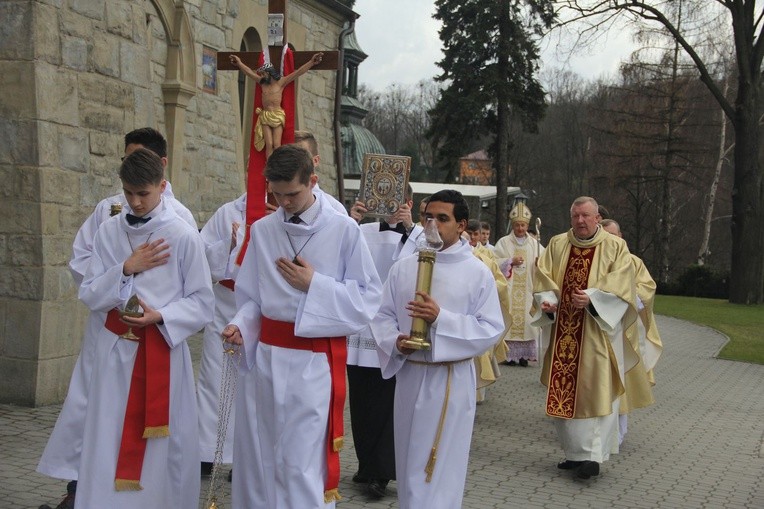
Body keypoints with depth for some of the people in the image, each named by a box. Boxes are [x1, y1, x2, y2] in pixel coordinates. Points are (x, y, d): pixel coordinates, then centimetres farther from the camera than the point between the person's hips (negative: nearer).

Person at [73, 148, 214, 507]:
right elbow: (89, 295, 2)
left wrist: (161, 316, -18)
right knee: (108, 444, 6)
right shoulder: (109, 231, 2)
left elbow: (202, 302, -4)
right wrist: (126, 269, -12)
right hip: (116, 350, 3)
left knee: (165, 446, 6)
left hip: (165, 348, -2)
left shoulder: (183, 236, -7)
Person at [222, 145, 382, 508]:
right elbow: (251, 297, 11)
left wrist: (315, 285, -13)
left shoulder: (343, 230, -6)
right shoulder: (262, 231, 4)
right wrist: (240, 326, -8)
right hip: (264, 357, 4)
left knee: (302, 466, -2)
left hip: (315, 362, -4)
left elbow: (368, 297, -4)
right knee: (257, 459, 13)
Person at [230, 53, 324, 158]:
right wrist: (239, 62, 30)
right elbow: (249, 71, 22)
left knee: (277, 145, -9)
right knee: (268, 145, -7)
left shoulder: (281, 82, 0)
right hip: (265, 117, 3)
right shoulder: (262, 82, 12)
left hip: (277, 116, -3)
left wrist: (312, 62, -9)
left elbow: (298, 72, -4)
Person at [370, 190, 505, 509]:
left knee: (441, 466, 4)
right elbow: (383, 316, 8)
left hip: (452, 380, -3)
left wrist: (441, 319, -21)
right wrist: (395, 341, -14)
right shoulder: (403, 268, 4)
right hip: (409, 375, 3)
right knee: (409, 462, 14)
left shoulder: (478, 273, -5)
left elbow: (492, 328, -9)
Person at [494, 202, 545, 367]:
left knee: (527, 320, -1)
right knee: (509, 320, -6)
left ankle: (524, 355, 5)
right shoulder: (503, 242, 4)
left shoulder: (535, 244, 11)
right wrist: (511, 261, -15)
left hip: (528, 291, 2)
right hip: (508, 291, -2)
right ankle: (509, 354, -1)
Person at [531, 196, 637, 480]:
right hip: (564, 331, 4)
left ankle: (592, 456, -6)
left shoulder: (615, 248, 1)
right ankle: (575, 452, 18)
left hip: (598, 332, -4)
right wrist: (547, 300, -13)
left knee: (596, 391, -7)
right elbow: (543, 279, 7)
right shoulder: (557, 245, 11)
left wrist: (592, 298, -23)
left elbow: (620, 285, -9)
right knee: (564, 391, 6)